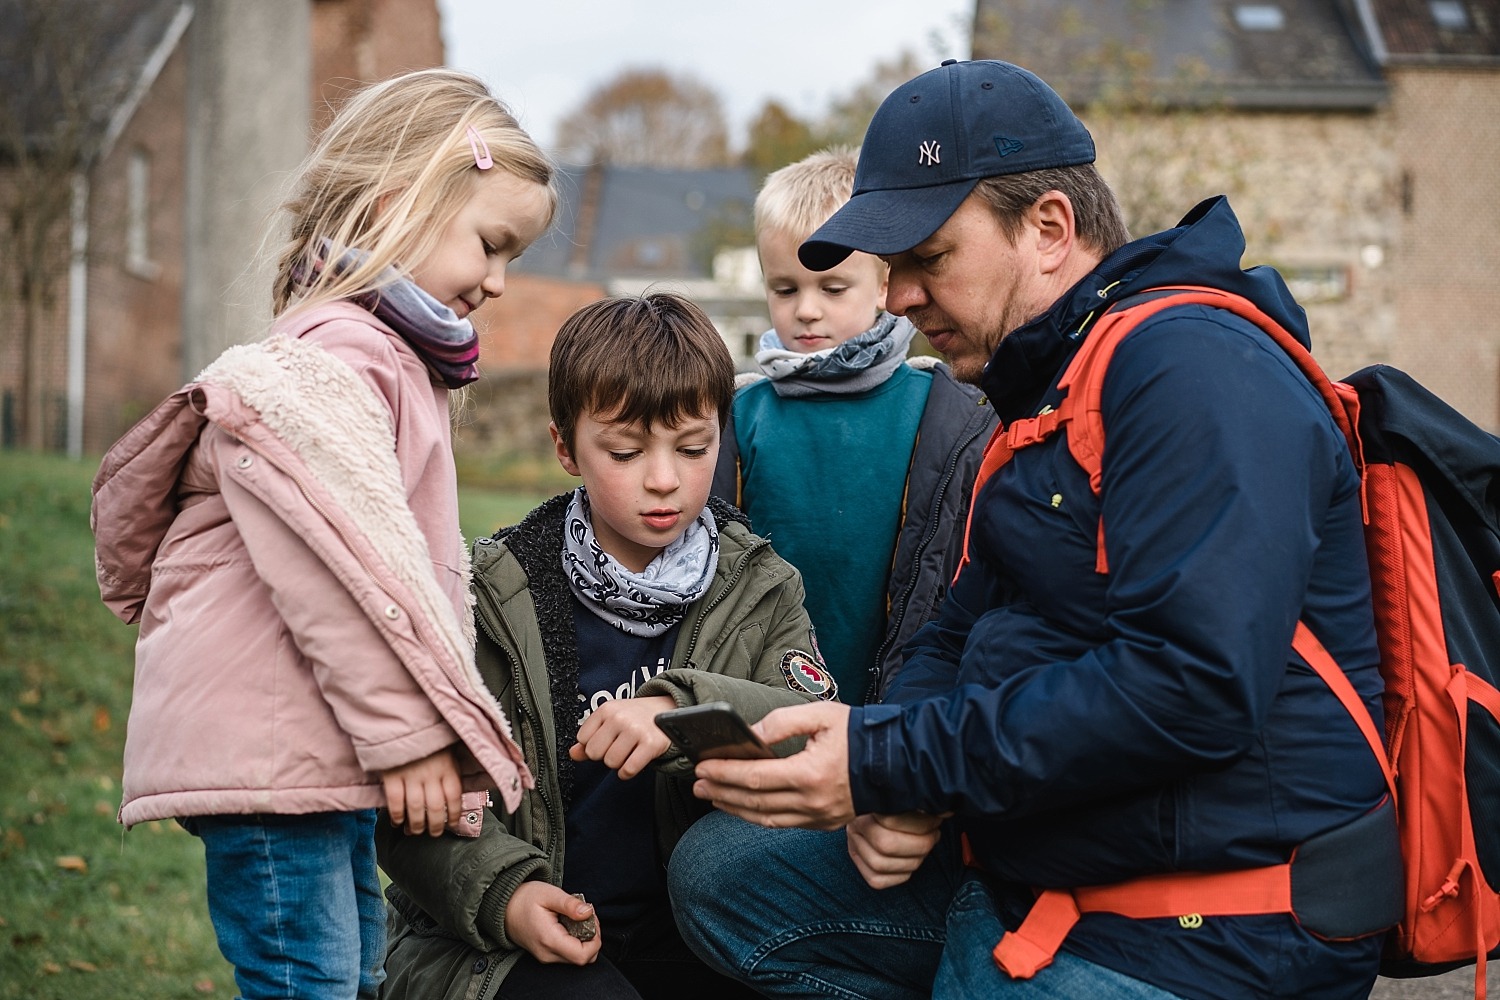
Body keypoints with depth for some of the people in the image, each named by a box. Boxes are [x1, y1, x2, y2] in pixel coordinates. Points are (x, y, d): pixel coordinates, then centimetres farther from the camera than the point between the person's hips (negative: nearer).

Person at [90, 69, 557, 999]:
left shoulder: (390, 360, 22)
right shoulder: (331, 363, -14)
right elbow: (344, 568, -23)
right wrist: (408, 730, -19)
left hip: (326, 757, 11)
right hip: (267, 747, -11)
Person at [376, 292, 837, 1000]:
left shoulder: (761, 593, 6)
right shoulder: (493, 594, -2)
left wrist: (688, 712, -29)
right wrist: (502, 893, -22)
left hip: (686, 940, 3)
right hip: (498, 938, -3)